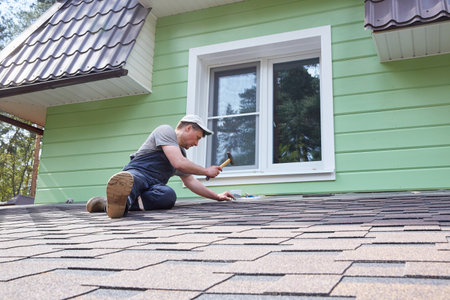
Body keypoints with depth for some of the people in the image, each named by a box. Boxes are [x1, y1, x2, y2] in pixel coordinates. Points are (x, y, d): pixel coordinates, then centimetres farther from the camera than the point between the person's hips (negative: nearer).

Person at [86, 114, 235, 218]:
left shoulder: (181, 152, 32)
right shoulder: (166, 130, 4)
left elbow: (190, 181, 38)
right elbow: (179, 163, -9)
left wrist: (216, 196, 35)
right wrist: (206, 171, 5)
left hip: (154, 186, 6)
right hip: (136, 173, -6)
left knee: (169, 195, -32)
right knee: (134, 179, -43)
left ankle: (124, 201, -50)